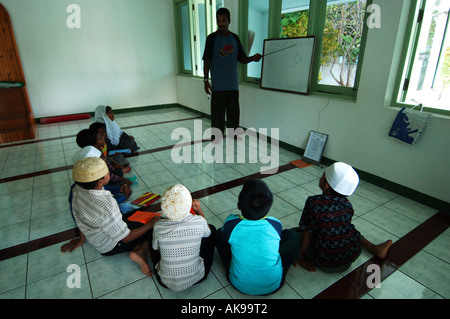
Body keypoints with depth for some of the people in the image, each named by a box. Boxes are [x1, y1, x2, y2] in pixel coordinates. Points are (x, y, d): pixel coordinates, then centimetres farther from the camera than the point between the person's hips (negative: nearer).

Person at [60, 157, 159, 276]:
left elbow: (83, 217, 1)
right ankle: (141, 251, -12)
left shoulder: (78, 189, -18)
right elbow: (125, 238, -27)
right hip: (111, 246, -8)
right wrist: (152, 223, -16)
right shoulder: (105, 208, -41)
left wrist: (82, 238, 18)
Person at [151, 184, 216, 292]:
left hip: (166, 282, 1)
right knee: (212, 229, 15)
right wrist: (199, 211, 4)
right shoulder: (199, 221, -24)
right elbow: (207, 232, 2)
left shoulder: (158, 226, -22)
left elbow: (155, 248, 1)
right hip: (196, 278, -1)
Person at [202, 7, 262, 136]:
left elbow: (242, 59, 13)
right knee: (217, 114, 0)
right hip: (218, 85, -4)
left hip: (233, 84, 4)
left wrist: (252, 58, -8)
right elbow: (207, 61, -3)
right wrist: (206, 81, -8)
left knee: (234, 113, 12)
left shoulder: (235, 38, 11)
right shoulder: (212, 38, -1)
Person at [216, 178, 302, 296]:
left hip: (239, 285, 0)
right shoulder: (276, 224, -20)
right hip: (273, 286, 0)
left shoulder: (231, 224, -23)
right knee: (293, 235, 13)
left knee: (220, 233, 13)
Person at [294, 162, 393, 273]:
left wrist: (301, 256, 0)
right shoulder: (347, 204, -7)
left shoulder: (313, 202, -22)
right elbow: (347, 225, 7)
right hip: (351, 257, 4)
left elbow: (307, 232, -14)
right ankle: (375, 249, 29)